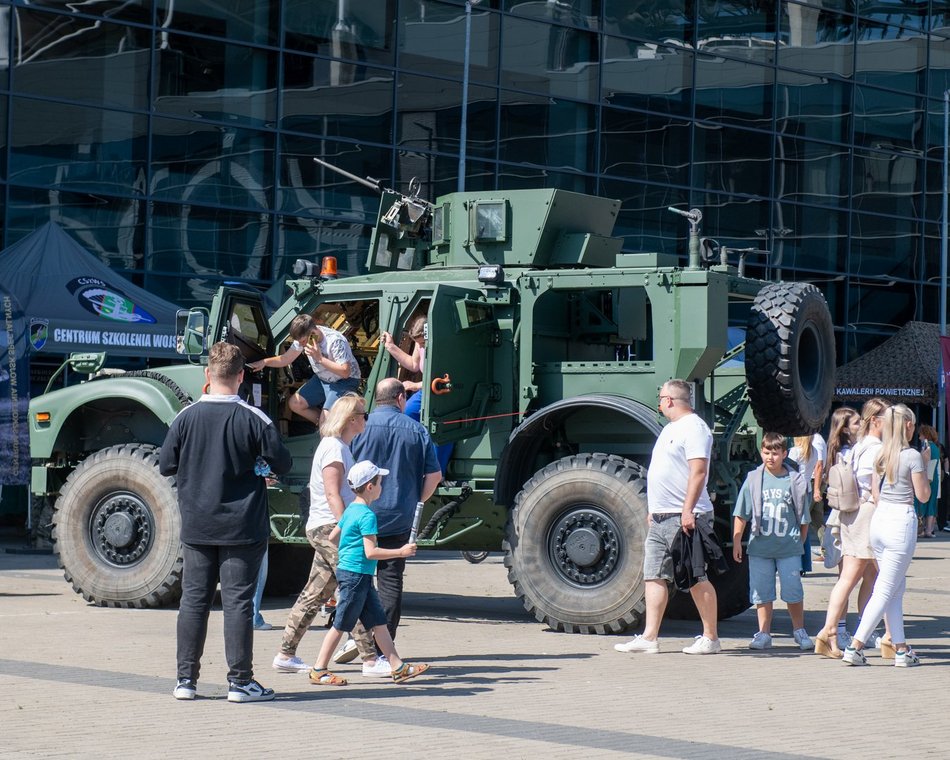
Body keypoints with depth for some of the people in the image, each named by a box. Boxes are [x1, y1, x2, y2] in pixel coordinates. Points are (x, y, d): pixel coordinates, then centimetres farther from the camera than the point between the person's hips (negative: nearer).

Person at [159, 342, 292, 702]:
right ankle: (240, 682, 2)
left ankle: (186, 679, 12)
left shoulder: (186, 417, -5)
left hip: (196, 527, 2)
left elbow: (166, 466, 1)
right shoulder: (254, 419, -11)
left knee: (193, 598, 9)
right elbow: (281, 464, -5)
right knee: (237, 601, 1)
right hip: (242, 527, -2)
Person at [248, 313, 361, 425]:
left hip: (345, 381, -8)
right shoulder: (303, 337, -11)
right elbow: (285, 359, -1)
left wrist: (320, 358, -36)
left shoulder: (335, 341, -32)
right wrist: (265, 362, -19)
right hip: (322, 378, 8)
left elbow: (345, 372, -34)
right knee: (294, 404, -2)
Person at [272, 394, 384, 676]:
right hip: (330, 527, -10)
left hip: (327, 530, 10)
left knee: (314, 595, 11)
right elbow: (332, 494, -18)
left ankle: (285, 655, 14)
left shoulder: (340, 446, 19)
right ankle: (370, 660, -11)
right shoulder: (333, 447, -12)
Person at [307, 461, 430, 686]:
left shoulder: (351, 510, 12)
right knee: (341, 625, -2)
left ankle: (398, 667, 11)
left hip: (361, 578, 10)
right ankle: (319, 671, 4)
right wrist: (400, 552, -15)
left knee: (378, 622, 9)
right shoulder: (367, 515, -17)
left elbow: (332, 537, 19)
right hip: (356, 575, -10)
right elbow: (371, 552, -21)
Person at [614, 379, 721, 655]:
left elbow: (698, 472, -20)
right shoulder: (671, 428, 20)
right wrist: (654, 509, 24)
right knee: (654, 577, 5)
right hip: (660, 518, 10)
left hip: (683, 518, -10)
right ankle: (649, 637, 6)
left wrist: (688, 510, -26)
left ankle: (710, 638, 1)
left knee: (696, 579, -5)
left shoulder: (694, 428, -11)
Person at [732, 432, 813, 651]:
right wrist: (737, 541, 4)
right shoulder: (753, 479, 3)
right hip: (760, 546, 1)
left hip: (789, 547, -1)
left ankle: (799, 631, 17)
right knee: (762, 592, 5)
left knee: (793, 591, 1)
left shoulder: (795, 481, 1)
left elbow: (803, 517, 8)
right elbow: (741, 514, 6)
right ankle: (763, 634, 13)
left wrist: (800, 541, 7)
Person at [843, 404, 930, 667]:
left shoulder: (880, 455, 8)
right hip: (902, 521, -7)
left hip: (879, 518, 7)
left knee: (896, 588, 13)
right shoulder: (912, 456, -11)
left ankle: (901, 649, 13)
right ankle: (855, 647, -8)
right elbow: (923, 495, -6)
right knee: (886, 590, -4)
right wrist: (925, 469, 6)